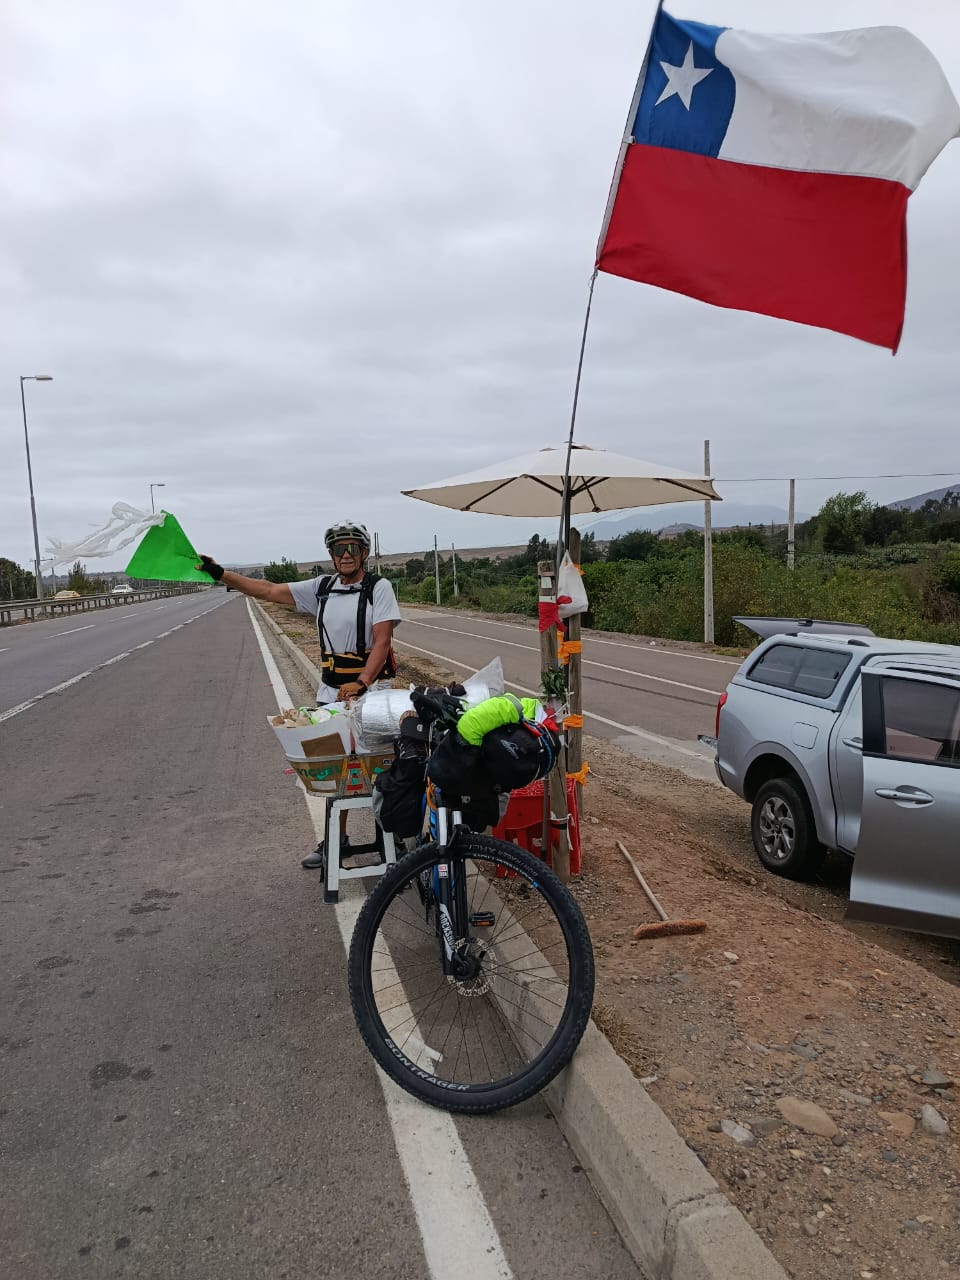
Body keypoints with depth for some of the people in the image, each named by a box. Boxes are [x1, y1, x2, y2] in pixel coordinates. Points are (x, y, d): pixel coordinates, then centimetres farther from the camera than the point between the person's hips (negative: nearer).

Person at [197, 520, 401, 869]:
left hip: (371, 691, -5)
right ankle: (336, 840, 23)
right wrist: (220, 574, 2)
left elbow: (382, 642, -16)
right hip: (331, 693, 5)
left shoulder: (379, 588, -7)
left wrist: (361, 684, -28)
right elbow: (269, 591, 8)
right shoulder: (321, 588, 7)